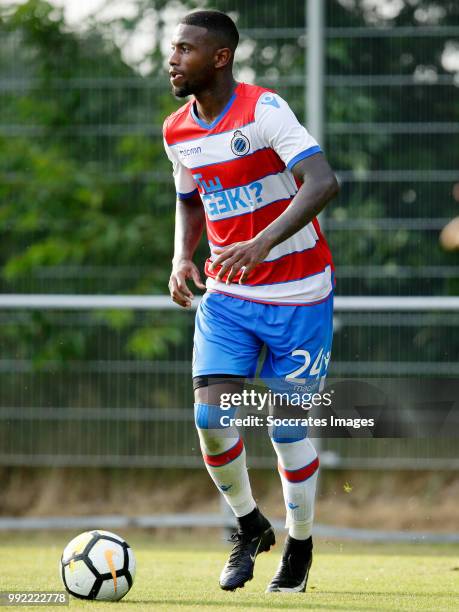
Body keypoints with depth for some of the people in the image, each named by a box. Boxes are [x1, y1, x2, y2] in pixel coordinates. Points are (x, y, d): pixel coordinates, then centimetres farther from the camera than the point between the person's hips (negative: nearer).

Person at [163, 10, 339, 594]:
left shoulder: (263, 109, -19)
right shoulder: (177, 131, 3)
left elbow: (323, 183, -29)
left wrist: (262, 243, -39)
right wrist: (182, 256, 2)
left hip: (297, 294, -5)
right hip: (226, 294, 5)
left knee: (286, 429, -1)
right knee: (210, 416, -10)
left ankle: (299, 545, 22)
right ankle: (249, 527, 14)